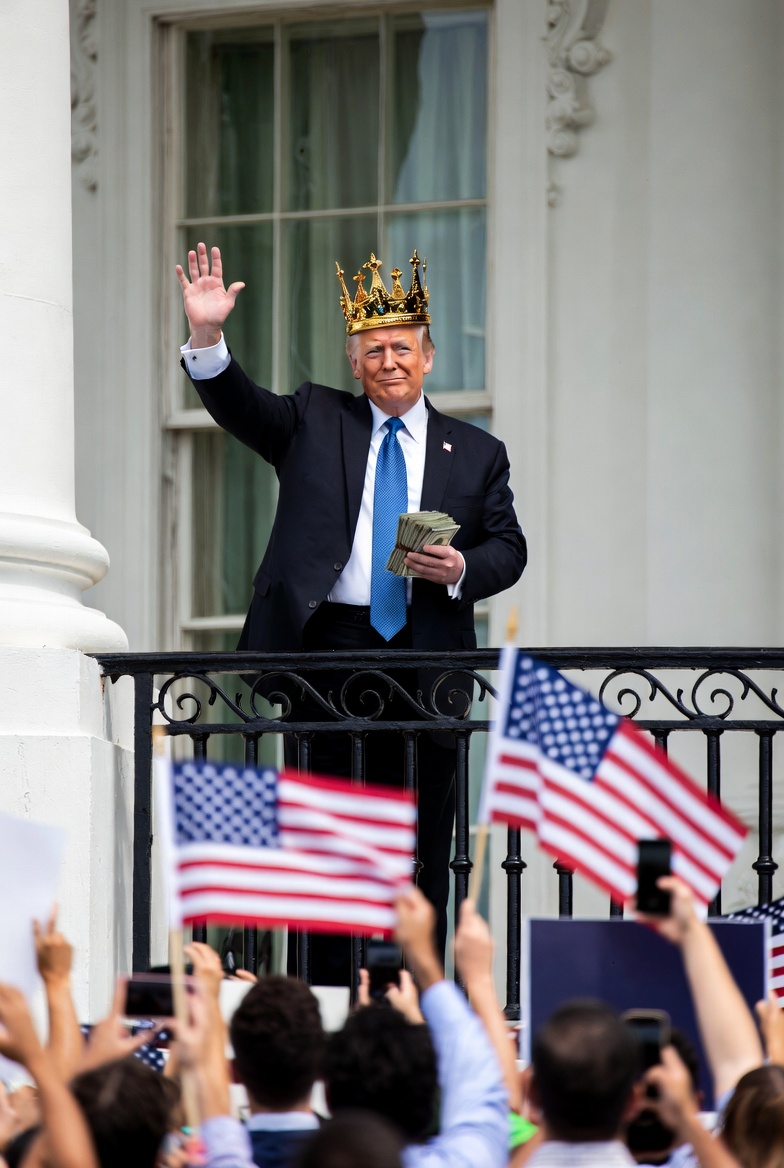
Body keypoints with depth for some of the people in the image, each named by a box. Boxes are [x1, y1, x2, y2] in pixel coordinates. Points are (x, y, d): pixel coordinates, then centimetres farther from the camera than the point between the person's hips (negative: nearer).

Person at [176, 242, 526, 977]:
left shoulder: (476, 453, 14)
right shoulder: (314, 422, 13)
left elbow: (508, 548, 11)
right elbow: (238, 406, -1)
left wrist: (460, 569, -10)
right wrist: (208, 337, -18)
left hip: (425, 662, 1)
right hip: (330, 648, 0)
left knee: (423, 844, 1)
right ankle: (325, 991, 4)